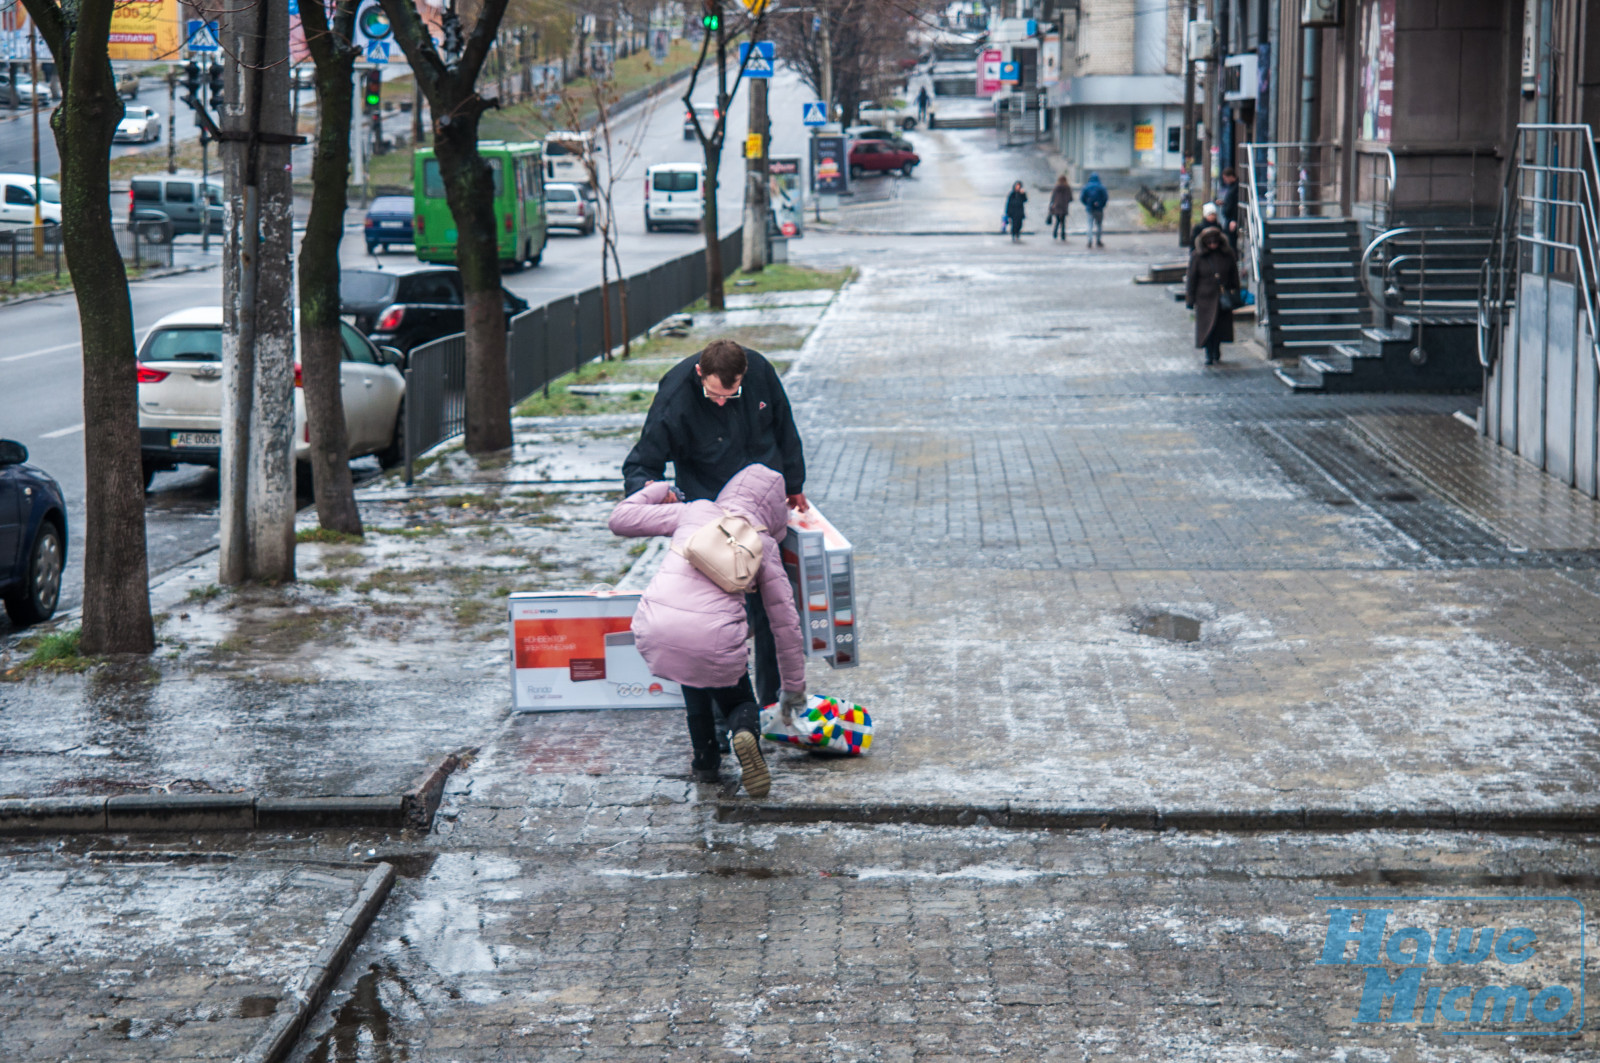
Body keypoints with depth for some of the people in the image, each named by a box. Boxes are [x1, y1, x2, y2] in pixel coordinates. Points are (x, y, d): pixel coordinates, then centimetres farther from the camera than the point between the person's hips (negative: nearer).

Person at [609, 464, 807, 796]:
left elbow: (620, 519, 21)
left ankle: (705, 759, 29)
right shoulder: (763, 544, 16)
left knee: (694, 667, 36)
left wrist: (655, 491, 40)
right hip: (713, 640, -2)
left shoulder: (694, 512, 17)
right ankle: (746, 731, -11)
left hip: (654, 632, 2)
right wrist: (794, 687, 29)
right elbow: (785, 622, 19)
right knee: (740, 702, 25)